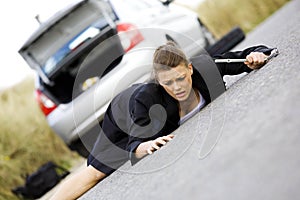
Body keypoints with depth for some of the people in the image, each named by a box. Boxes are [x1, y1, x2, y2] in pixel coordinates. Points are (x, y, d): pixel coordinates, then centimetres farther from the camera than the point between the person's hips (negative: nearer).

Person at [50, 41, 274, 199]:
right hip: (125, 118, -4)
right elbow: (135, 147, -41)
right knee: (96, 172, 3)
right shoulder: (145, 99, -47)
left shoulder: (205, 69, -40)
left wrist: (254, 58, -53)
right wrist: (147, 146, -64)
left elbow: (245, 58, -29)